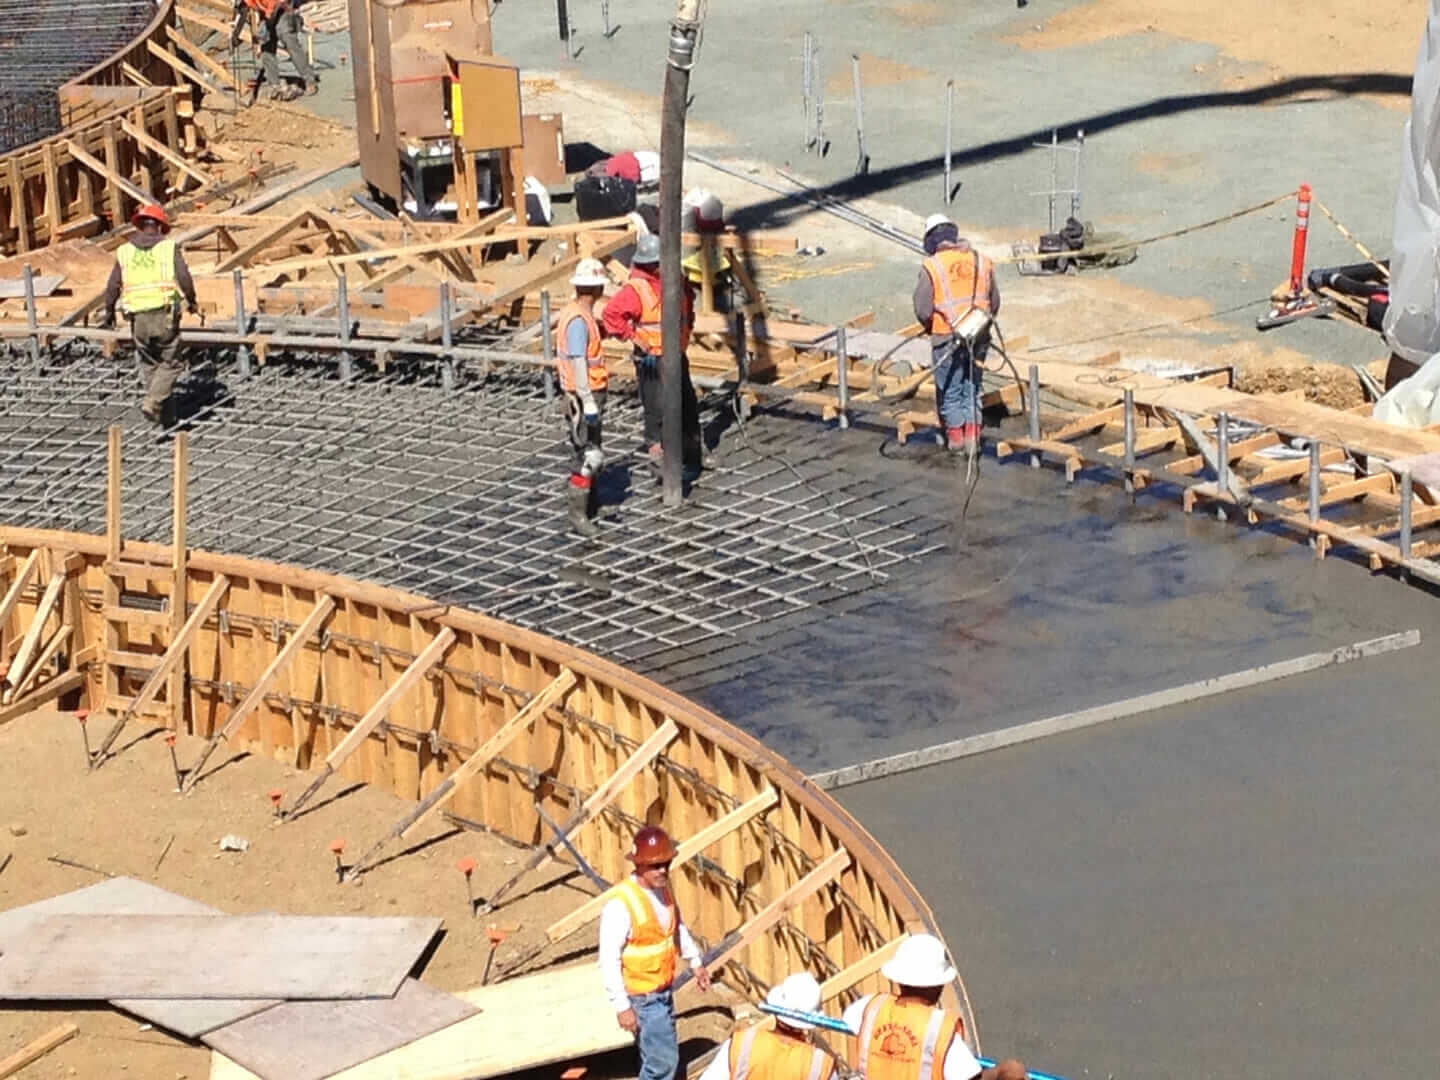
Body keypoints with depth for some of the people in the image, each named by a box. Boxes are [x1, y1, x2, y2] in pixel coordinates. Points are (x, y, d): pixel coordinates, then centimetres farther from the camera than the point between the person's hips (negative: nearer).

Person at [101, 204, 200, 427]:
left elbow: (113, 285, 6)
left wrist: (109, 310, 21)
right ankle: (153, 402, -13)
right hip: (165, 314, -3)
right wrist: (191, 301, 10)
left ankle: (165, 415, 17)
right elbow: (184, 278, -8)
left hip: (138, 317, 3)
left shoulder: (125, 250, 7)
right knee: (170, 363, 7)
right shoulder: (169, 247, 0)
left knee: (149, 365, 15)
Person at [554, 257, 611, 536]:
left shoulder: (580, 314, 10)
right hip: (584, 395, -10)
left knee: (590, 451, 19)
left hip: (587, 394, 10)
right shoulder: (579, 319, -21)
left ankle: (590, 504, 30)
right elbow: (578, 362, -25)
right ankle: (577, 512, -10)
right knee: (589, 455, -10)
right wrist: (589, 402, -26)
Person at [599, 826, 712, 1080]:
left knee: (662, 1054, 20)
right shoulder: (621, 904, -27)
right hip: (642, 997, -8)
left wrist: (695, 962, 22)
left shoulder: (663, 887, -2)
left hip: (664, 989, 8)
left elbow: (678, 926, 18)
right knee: (663, 1059, -8)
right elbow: (609, 960, -25)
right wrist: (622, 1006, -24)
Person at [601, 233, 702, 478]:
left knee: (688, 405, 15)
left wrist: (688, 325, 18)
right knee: (657, 408, -5)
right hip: (651, 359, -7)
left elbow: (689, 298, 26)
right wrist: (632, 337, -19)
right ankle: (657, 456, 5)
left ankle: (692, 455, 29)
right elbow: (612, 313, -23)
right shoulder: (636, 288, -18)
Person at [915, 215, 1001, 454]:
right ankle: (972, 433, 12)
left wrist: (930, 327, 11)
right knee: (972, 386, 17)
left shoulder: (931, 266, -10)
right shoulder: (981, 261, 3)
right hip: (978, 336, 4)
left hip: (947, 338, -4)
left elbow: (923, 309, -9)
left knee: (949, 389, 11)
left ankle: (955, 434, 17)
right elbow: (995, 302, 10)